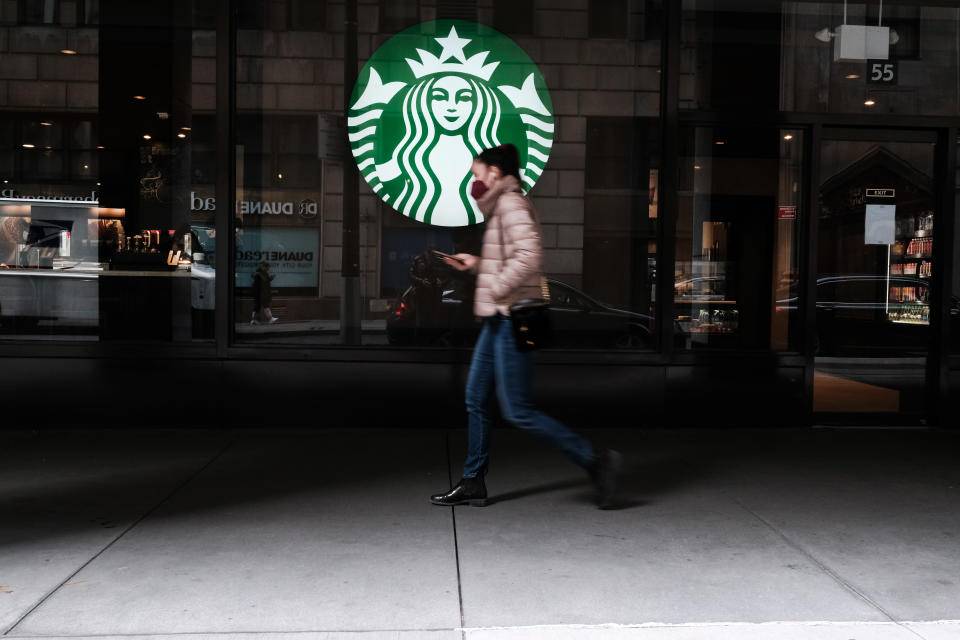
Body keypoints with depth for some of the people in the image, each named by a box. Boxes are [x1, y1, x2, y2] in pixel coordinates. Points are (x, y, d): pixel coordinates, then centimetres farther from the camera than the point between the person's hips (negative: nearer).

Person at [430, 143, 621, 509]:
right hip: (499, 319, 10)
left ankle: (594, 461, 0)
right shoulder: (501, 207, 19)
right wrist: (476, 264, 16)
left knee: (517, 411, -7)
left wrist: (495, 291, -19)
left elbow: (529, 257, -26)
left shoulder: (511, 204, -12)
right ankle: (472, 483, 21)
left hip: (512, 319, -10)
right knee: (476, 399, 12)